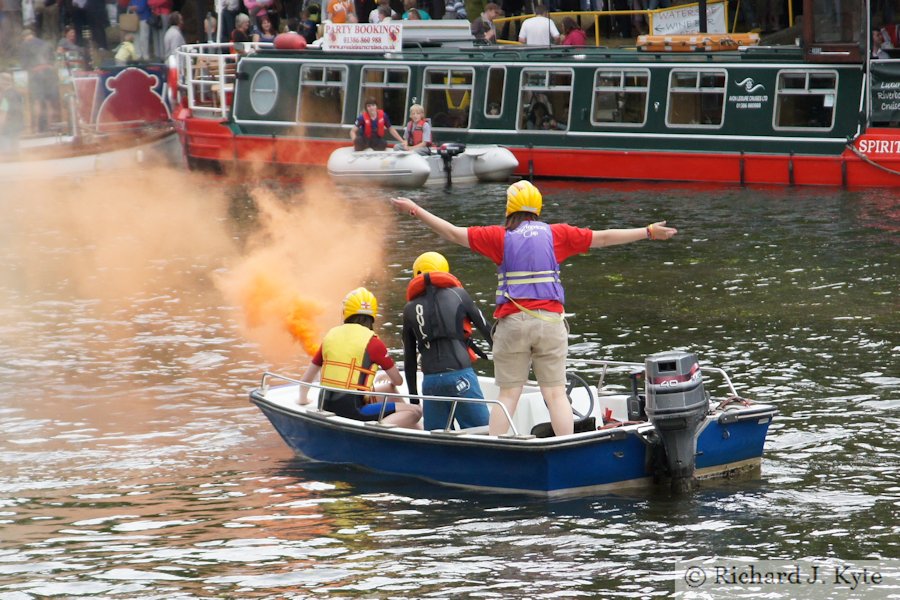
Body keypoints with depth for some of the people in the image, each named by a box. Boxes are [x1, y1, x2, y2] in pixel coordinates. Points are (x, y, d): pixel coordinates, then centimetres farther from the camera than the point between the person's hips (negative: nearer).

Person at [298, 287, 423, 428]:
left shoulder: (330, 336, 11)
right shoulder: (373, 342, -4)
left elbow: (305, 380, 18)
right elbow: (398, 381, 8)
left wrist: (303, 400, 38)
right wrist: (390, 383, 33)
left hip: (327, 406, 7)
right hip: (353, 410, -7)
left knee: (388, 390, 30)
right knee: (415, 411, -3)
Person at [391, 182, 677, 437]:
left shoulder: (500, 237, 2)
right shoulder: (557, 234, 6)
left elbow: (454, 233, 2)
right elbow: (602, 238, 10)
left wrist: (415, 210, 11)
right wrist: (648, 232, 19)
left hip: (512, 322, -1)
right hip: (550, 321, 1)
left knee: (508, 395, 4)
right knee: (555, 393, 4)